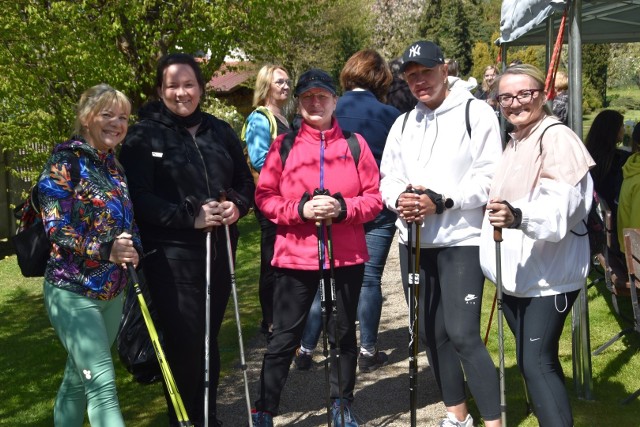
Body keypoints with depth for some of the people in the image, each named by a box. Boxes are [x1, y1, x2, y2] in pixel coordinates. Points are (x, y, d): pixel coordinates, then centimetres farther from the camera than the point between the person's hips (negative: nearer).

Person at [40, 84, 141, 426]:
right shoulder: (66, 160, -10)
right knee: (102, 384, -14)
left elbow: (128, 223, 18)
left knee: (79, 379, 18)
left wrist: (133, 249, -3)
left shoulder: (114, 166, 12)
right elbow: (56, 227, -16)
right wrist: (105, 250, -27)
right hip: (72, 291, -7)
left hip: (112, 292, 7)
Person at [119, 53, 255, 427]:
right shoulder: (144, 136, -1)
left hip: (219, 250, 5)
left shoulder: (220, 131, 13)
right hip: (172, 255, -4)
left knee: (209, 338, 13)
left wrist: (237, 205, -5)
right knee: (184, 342, -6)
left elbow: (246, 181, 16)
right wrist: (189, 217, -18)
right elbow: (139, 197, -9)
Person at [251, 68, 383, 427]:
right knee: (284, 337, 5)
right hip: (296, 256, -1)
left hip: (347, 257, 1)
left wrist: (343, 208, -16)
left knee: (344, 333, 14)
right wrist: (301, 209, -17)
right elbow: (265, 198, -1)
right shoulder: (283, 145, 2)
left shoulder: (355, 143, 3)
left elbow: (375, 198, 1)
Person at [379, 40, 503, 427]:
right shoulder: (403, 124, 17)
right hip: (414, 241, 7)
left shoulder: (477, 112, -4)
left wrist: (442, 201, -22)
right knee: (432, 334, 12)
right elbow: (388, 178, 13)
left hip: (461, 239, -7)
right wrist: (398, 198, -10)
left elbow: (490, 177, -12)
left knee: (463, 334, -14)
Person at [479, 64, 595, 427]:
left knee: (537, 363, -13)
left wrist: (518, 216, -42)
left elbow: (561, 205, -28)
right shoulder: (515, 142, 16)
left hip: (549, 273, -9)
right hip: (516, 271, 9)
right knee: (534, 360, 16)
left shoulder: (557, 138, -13)